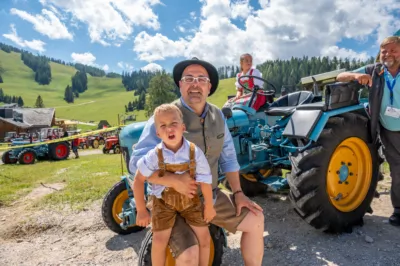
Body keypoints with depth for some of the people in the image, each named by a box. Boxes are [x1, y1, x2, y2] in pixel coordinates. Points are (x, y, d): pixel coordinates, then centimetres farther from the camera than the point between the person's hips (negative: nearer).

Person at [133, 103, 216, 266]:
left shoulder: (195, 152, -20)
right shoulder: (155, 156, -21)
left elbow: (205, 180, -10)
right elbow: (138, 181, -11)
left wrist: (209, 206, -1)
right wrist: (141, 210, -7)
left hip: (190, 199, 2)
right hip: (164, 201, -1)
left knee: (204, 237, 5)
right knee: (159, 241, -6)